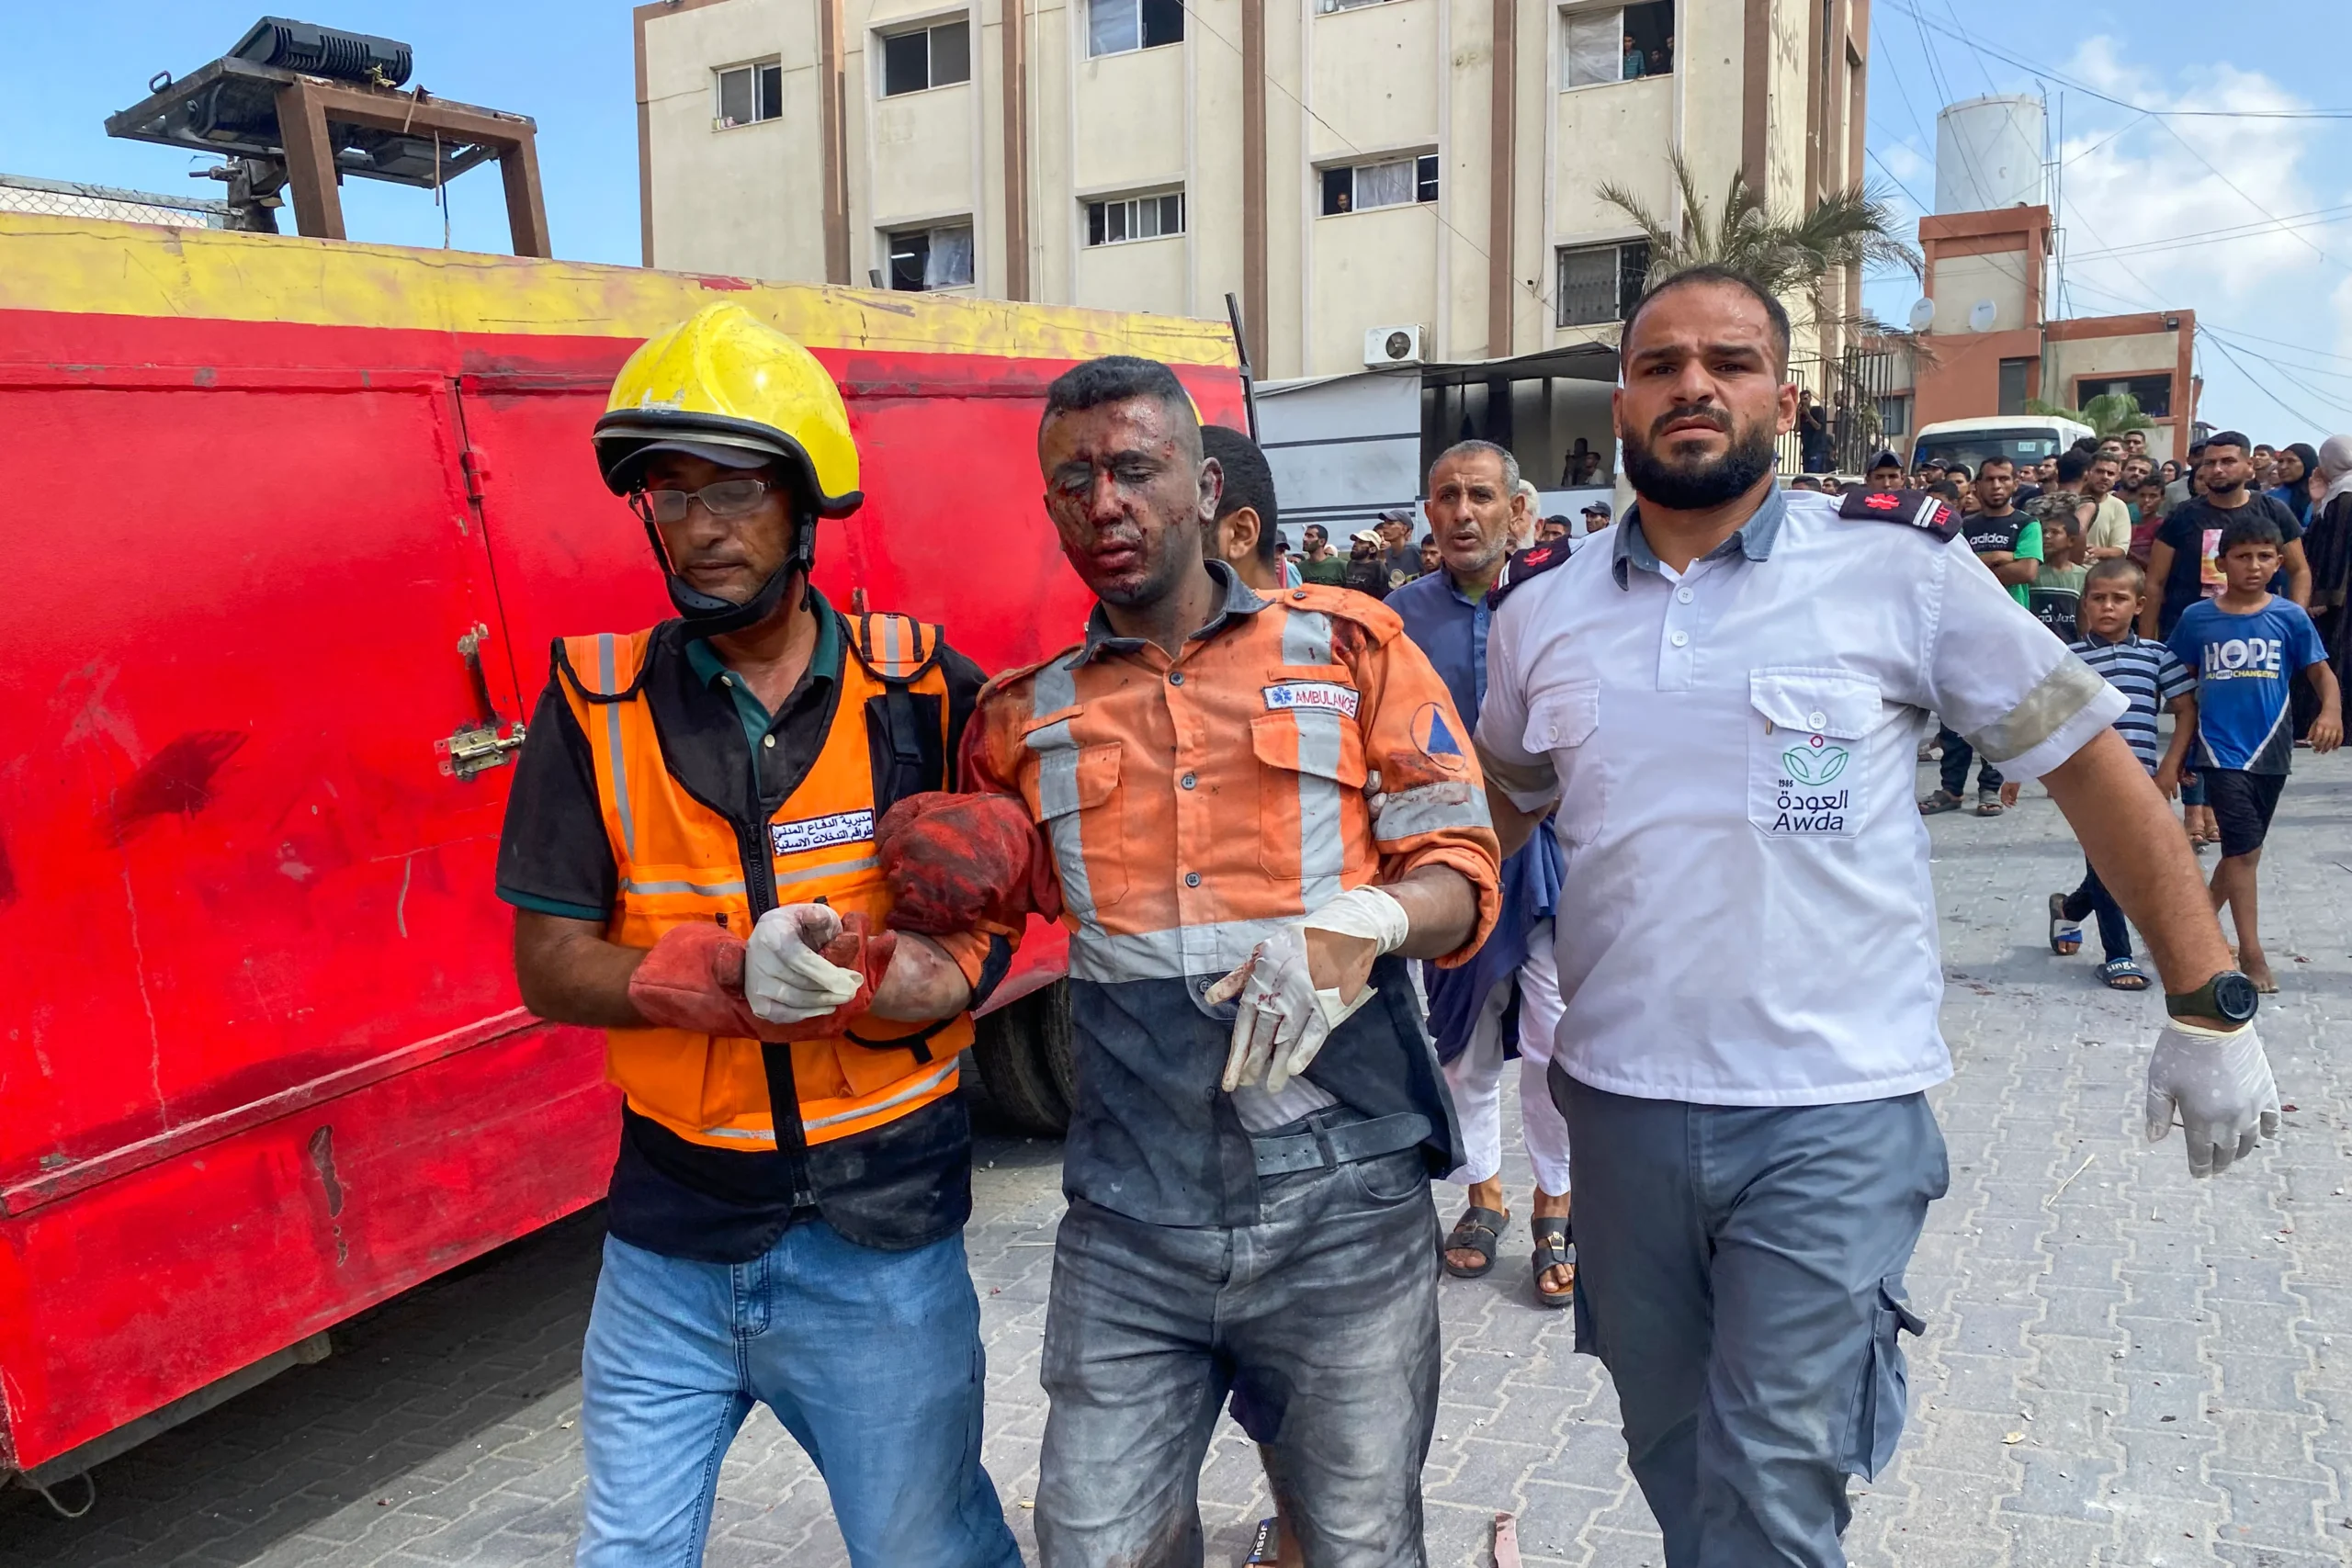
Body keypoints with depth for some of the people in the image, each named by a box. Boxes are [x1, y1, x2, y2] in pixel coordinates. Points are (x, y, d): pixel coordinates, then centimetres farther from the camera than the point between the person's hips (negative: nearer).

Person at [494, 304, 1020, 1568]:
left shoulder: (918, 687, -6)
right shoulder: (598, 702, -4)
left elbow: (991, 936, -2)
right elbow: (550, 968, -5)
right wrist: (727, 974, -23)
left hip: (882, 1239, -1)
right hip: (667, 1243, 1)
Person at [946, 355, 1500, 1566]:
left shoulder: (1350, 645, 3)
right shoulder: (1022, 719, 9)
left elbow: (1462, 871, 2)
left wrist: (1355, 925, -18)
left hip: (1342, 1201, -1)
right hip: (1128, 1219, 2)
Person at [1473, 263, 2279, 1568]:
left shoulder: (1903, 566, -6)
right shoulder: (1540, 609, 4)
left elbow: (2092, 765, -1)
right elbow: (1494, 815, 18)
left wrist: (2209, 1010, -2)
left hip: (1835, 1121, -3)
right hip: (1617, 1106, 4)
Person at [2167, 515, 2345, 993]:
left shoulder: (2290, 616, -1)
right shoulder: (2197, 617, -2)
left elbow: (2322, 672, 0)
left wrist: (2331, 711, -20)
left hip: (2269, 750, 2)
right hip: (2221, 750, -2)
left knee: (2243, 849, 13)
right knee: (2244, 850, -8)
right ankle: (2251, 953, -1)